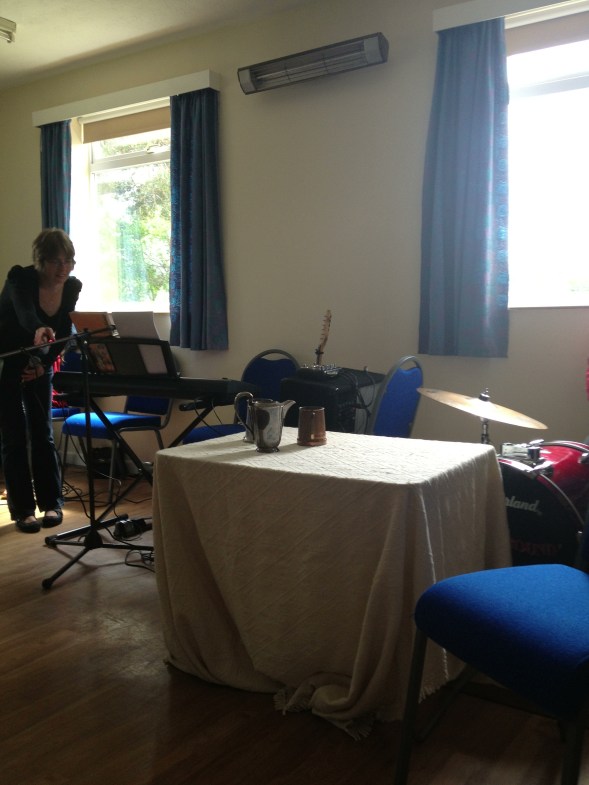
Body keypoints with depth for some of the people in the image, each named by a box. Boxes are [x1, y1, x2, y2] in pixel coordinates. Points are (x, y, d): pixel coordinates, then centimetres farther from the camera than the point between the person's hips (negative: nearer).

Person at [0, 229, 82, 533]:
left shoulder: (72, 286, -10)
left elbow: (64, 333, -2)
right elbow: (25, 313, -46)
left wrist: (43, 363, -15)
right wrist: (39, 330, -67)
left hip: (39, 365, 4)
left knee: (43, 434, 3)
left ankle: (52, 503, 12)